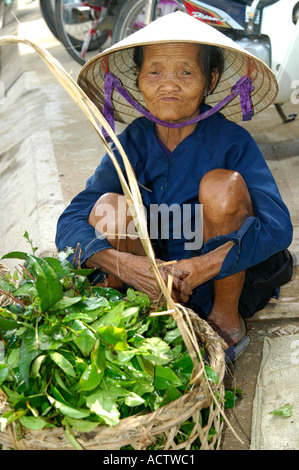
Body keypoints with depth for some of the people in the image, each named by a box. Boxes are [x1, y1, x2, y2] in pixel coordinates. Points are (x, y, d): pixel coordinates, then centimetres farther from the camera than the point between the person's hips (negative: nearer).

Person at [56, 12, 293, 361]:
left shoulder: (232, 141, -17)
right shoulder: (134, 141, -10)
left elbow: (278, 227, -26)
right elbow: (70, 223, -17)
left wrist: (203, 266, -39)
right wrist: (123, 264, -37)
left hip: (227, 279, -1)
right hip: (156, 277, 2)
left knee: (223, 185, -28)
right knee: (107, 209, -22)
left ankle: (228, 319, -9)